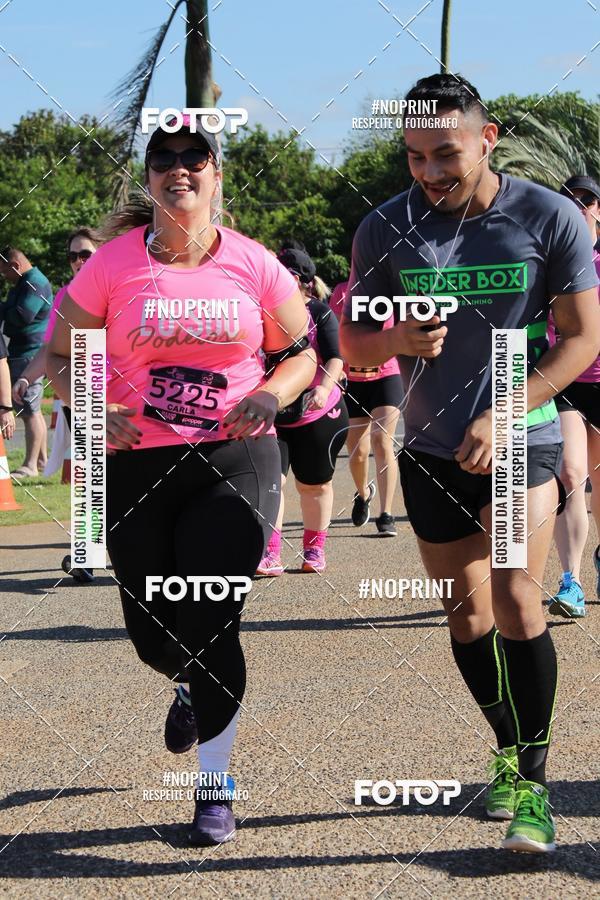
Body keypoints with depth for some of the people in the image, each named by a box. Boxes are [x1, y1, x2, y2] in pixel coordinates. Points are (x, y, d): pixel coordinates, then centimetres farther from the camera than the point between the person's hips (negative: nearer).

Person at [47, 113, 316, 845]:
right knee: (154, 633, 7)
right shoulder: (112, 265, -3)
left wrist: (272, 392, -11)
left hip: (235, 456, -1)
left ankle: (215, 789, 5)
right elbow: (59, 357, 5)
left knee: (210, 621, -10)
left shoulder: (254, 265, -2)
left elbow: (303, 351, 10)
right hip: (139, 463, 1)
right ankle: (189, 685, 47)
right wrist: (96, 413, -14)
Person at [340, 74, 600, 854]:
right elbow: (352, 344, 3)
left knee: (516, 598, -18)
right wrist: (395, 339, -22)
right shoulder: (386, 229, -5)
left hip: (523, 440, -3)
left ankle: (533, 784, -8)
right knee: (467, 615, 10)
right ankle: (510, 756, 31)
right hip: (431, 450, 3)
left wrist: (503, 416, -17)